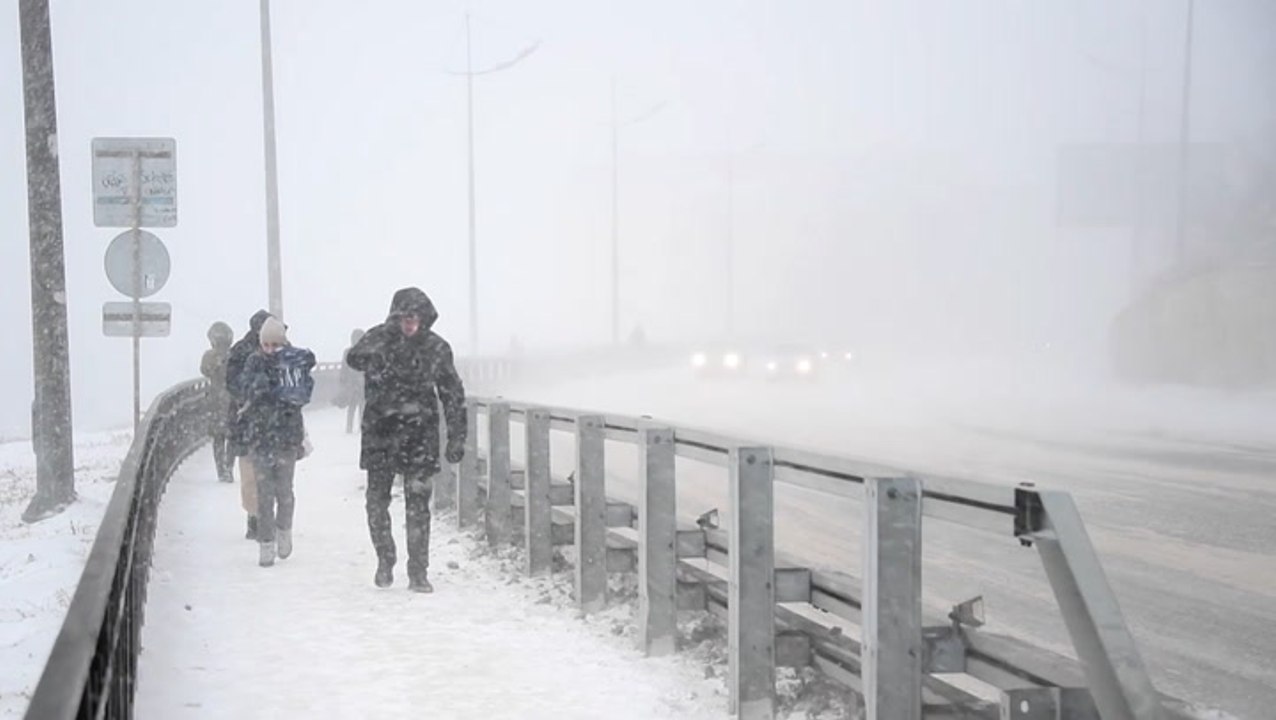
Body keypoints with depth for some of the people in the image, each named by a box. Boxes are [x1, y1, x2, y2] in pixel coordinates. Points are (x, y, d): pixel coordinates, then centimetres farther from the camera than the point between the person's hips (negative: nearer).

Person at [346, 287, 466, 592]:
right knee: (377, 502, 7)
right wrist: (387, 335, -35)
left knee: (418, 506, -2)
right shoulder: (381, 338, -2)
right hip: (380, 432, 1)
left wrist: (457, 438, 3)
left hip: (420, 435, -1)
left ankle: (418, 572, 7)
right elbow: (355, 359, -23)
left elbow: (453, 396, 6)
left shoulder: (436, 347, 0)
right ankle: (385, 561, 28)